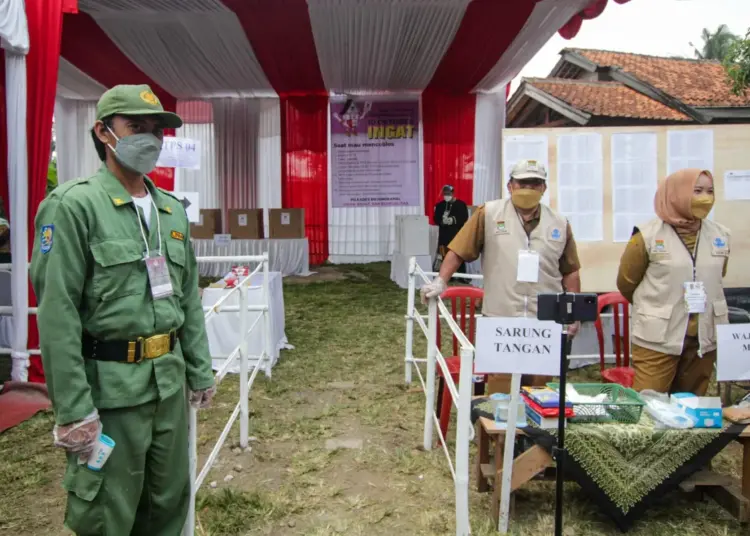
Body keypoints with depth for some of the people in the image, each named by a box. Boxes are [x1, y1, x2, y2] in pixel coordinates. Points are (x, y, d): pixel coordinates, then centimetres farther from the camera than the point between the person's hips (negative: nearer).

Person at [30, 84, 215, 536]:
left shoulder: (173, 210, 9)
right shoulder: (74, 206, -10)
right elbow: (57, 315, -15)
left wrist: (200, 372, 12)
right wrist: (73, 410, -17)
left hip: (170, 380, 6)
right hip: (110, 386, -6)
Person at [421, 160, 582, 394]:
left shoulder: (559, 224, 9)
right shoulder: (488, 214, -1)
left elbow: (570, 271, 14)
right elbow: (458, 251, 0)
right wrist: (441, 282, -10)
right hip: (500, 320, -3)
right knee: (499, 393, 3)